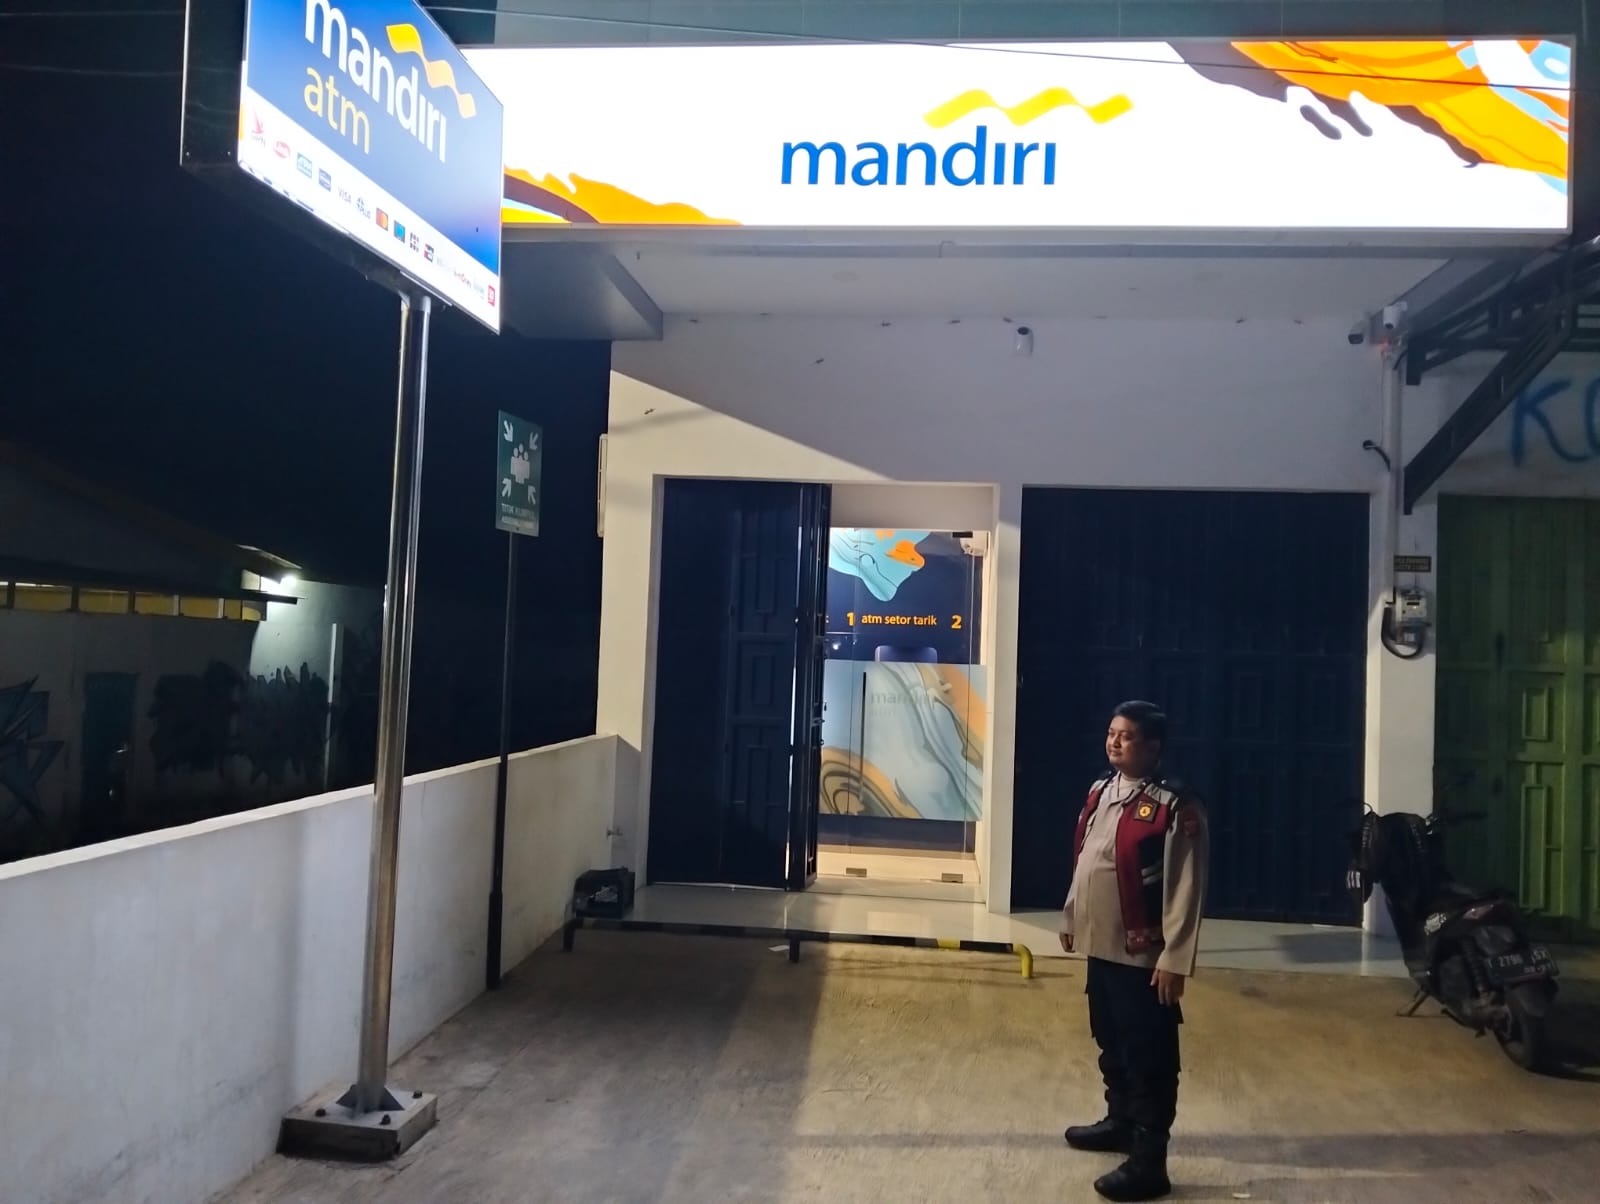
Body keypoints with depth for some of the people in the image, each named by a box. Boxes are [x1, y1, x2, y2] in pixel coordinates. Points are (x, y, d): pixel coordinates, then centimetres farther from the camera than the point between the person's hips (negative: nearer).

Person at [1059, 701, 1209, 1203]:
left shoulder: (1176, 808, -18)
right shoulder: (1099, 792, 7)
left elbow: (1187, 892, -18)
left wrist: (1175, 960, -18)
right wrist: (1071, 918, 20)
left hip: (1142, 955, -8)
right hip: (1100, 945, 8)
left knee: (1149, 1057, 3)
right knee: (1110, 1043, 23)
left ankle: (1148, 1162, 13)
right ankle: (1119, 1122, 42)